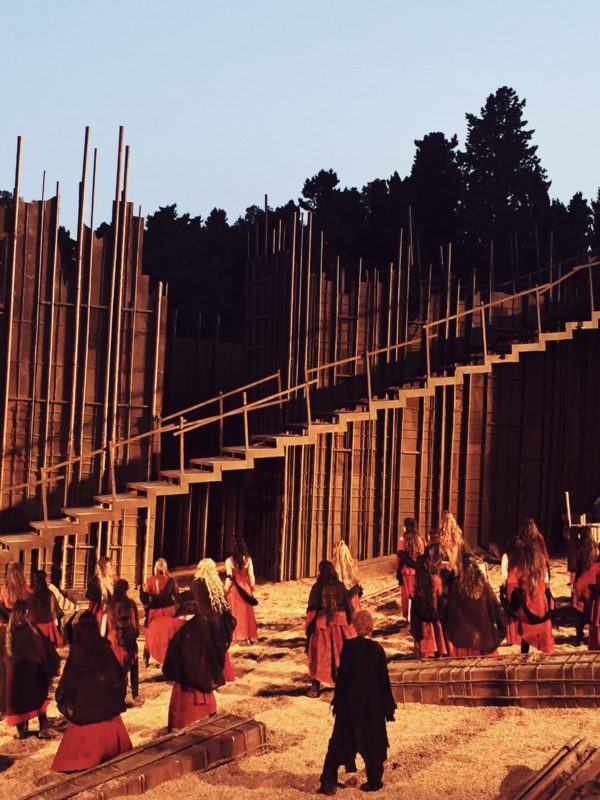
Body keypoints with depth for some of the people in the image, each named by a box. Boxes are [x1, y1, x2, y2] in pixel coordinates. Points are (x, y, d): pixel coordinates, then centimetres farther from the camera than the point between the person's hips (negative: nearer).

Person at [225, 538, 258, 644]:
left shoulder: (229, 560, -8)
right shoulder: (248, 559, -4)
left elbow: (229, 577, -10)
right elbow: (251, 576, -3)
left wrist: (225, 591, -3)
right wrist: (253, 590, 6)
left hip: (234, 588, -1)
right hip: (245, 588, 1)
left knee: (234, 613, 8)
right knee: (246, 613, 11)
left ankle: (232, 637, 8)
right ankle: (249, 637, 14)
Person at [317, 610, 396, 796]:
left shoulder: (349, 646, -12)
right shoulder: (377, 649, -6)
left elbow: (342, 675, -10)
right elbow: (384, 680, -2)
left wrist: (337, 700, 1)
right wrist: (388, 707, 6)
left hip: (350, 703, -1)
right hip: (373, 704, 1)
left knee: (340, 742, 9)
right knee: (372, 742, 14)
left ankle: (328, 782, 6)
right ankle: (374, 781, 19)